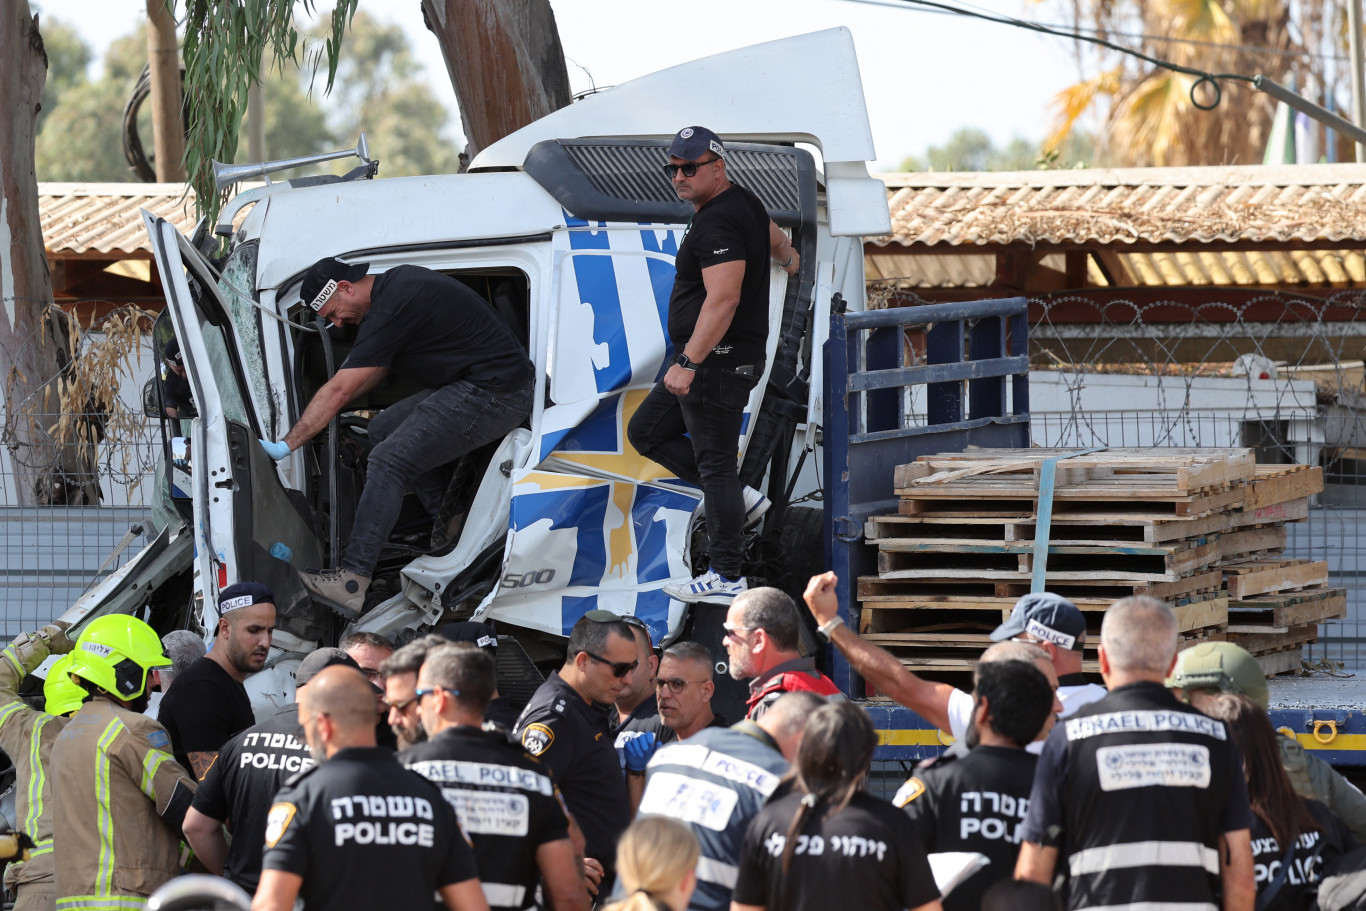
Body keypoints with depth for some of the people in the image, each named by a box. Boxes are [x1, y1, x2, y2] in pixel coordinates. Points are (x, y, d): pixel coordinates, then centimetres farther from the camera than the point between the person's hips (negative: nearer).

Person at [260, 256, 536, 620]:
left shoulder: (392, 308, -18)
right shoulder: (396, 281, 13)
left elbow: (338, 391, -17)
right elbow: (379, 369, 28)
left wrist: (286, 445, -13)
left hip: (496, 395, -11)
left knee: (389, 462, -16)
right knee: (384, 430, 15)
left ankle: (351, 582, -22)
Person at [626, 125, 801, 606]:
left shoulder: (718, 223, -20)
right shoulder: (742, 202, 13)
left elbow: (724, 299, -29)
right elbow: (773, 237, 36)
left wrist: (689, 362, -32)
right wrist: (788, 256, 60)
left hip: (717, 360, -11)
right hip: (732, 359, 11)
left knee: (714, 461, -7)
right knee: (646, 431, 16)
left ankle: (727, 578, -3)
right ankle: (740, 498, 18)